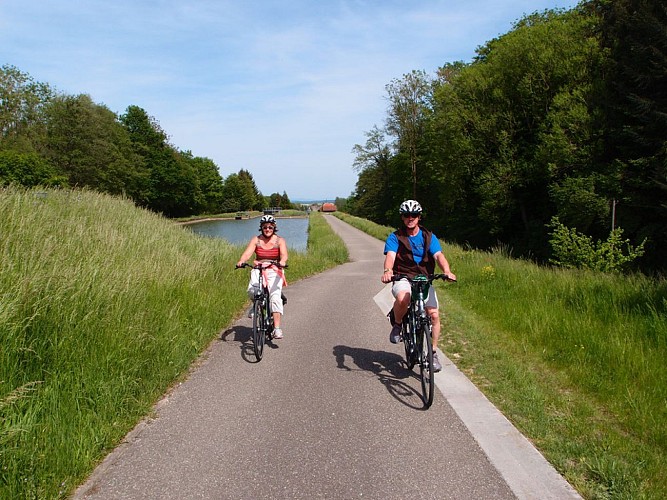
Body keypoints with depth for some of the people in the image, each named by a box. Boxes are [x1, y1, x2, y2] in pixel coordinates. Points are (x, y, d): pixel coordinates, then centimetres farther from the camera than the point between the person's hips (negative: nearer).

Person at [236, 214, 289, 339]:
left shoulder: (280, 241, 1)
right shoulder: (256, 240, 4)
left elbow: (284, 255, -15)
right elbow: (247, 253, -9)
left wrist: (282, 262, -39)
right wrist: (241, 261, -31)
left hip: (274, 271, -1)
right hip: (258, 270, 1)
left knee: (275, 296, -21)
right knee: (252, 291, -25)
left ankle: (277, 328, -22)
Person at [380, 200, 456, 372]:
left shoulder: (429, 237, 6)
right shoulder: (395, 237, 1)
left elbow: (439, 255, -9)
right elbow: (390, 256, -16)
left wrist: (447, 271, -30)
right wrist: (387, 271, -39)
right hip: (402, 280, -2)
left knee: (434, 315, -13)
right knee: (403, 298, -37)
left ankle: (433, 352, 8)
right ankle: (397, 325, -5)